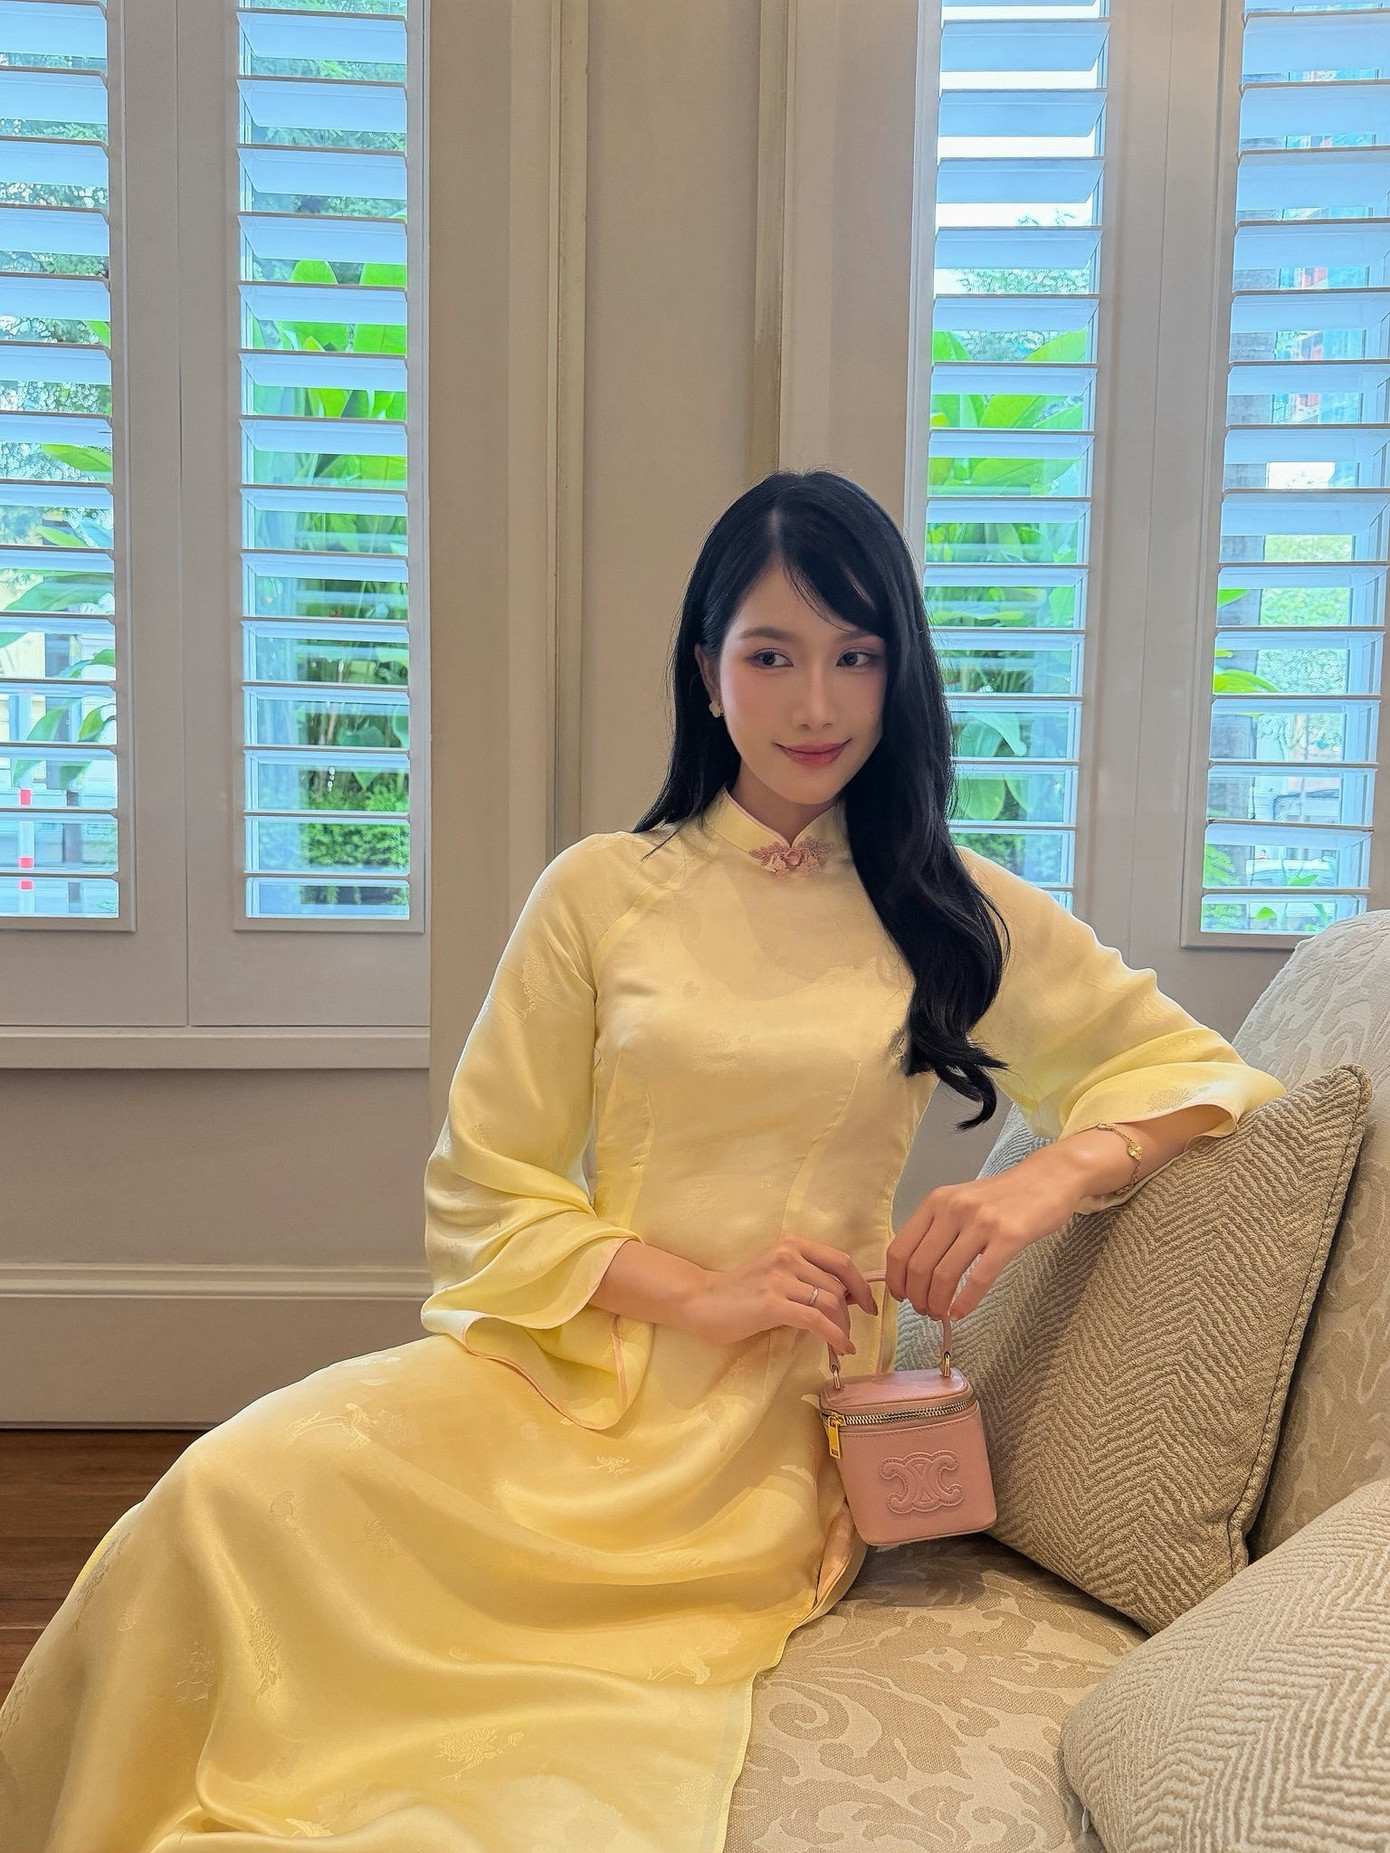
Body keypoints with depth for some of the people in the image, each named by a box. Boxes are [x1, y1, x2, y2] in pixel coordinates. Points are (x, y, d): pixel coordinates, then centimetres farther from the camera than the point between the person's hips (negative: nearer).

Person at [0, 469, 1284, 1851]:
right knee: (234, 1490, -25)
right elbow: (480, 1188, 3)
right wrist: (695, 1294, -11)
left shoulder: (958, 912, 6)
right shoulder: (601, 890, 3)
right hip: (568, 1360, 1)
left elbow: (1194, 1068, 10)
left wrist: (1056, 1177, -11)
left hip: (779, 1420, 0)